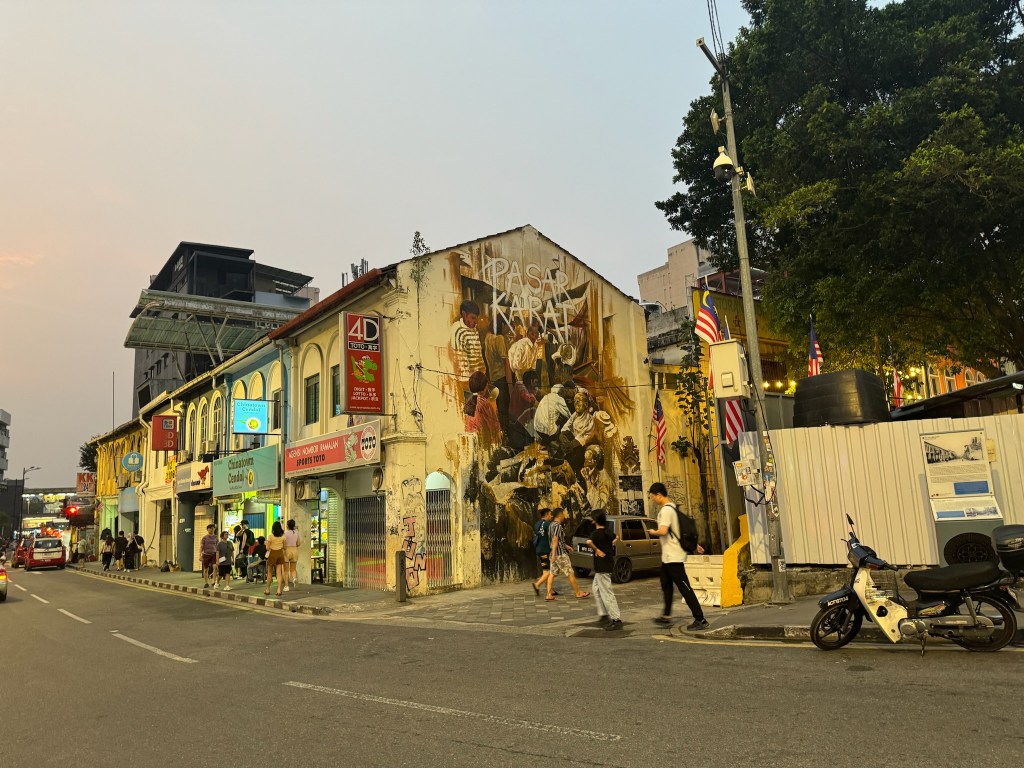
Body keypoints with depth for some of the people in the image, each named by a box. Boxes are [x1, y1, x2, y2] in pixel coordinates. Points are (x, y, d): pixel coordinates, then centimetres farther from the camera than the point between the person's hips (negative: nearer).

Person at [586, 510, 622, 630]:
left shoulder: (596, 533, -16)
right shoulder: (607, 532, 10)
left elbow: (589, 542, -37)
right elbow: (616, 538, 32)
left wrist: (597, 550, -24)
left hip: (602, 567, -9)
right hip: (607, 565, 9)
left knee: (606, 593, -6)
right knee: (596, 589, 21)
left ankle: (616, 620, -6)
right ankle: (603, 614, 23)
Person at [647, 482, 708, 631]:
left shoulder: (666, 510, -19)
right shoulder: (672, 507, 13)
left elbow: (663, 531, -32)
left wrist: (653, 532, -10)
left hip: (673, 556, -11)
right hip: (668, 556, 11)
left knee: (684, 587, -7)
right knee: (666, 585, 18)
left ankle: (700, 619, -3)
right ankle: (666, 615, 28)